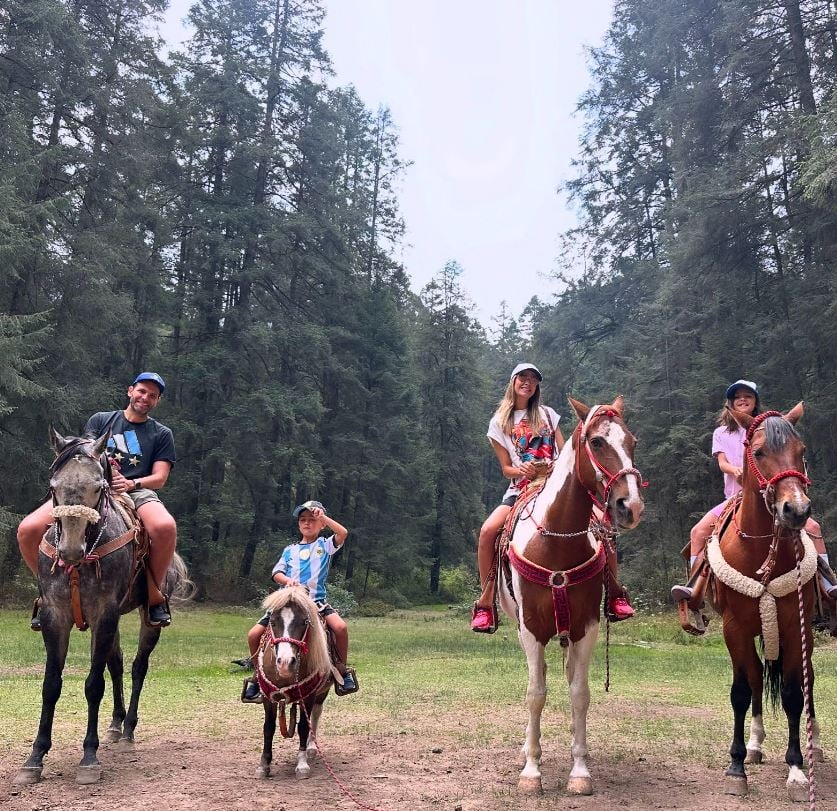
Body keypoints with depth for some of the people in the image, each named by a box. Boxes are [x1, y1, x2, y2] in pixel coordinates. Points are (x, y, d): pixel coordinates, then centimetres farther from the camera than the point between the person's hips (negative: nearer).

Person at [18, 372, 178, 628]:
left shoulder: (162, 434, 18)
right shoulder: (100, 420, 23)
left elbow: (159, 478, 8)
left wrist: (131, 483, -14)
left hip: (136, 492, -2)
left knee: (165, 527, -37)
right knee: (28, 530, -21)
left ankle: (155, 595, -13)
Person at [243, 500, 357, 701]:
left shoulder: (324, 545, 10)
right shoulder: (290, 551, 17)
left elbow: (343, 533, -10)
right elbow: (276, 573, 5)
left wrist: (323, 516, -8)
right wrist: (287, 580, -17)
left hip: (316, 600, -3)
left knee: (340, 627, -28)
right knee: (254, 634, -9)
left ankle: (342, 670, -7)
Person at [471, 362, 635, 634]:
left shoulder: (547, 414, 15)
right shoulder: (499, 423, 9)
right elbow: (506, 468, 6)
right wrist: (522, 470, -17)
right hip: (521, 488, -1)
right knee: (488, 531, -27)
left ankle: (615, 594, -2)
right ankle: (485, 603, -13)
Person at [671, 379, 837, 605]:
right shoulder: (721, 433, 11)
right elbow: (722, 462, -2)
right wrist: (735, 470, -26)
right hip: (735, 497, 0)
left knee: (812, 526, -18)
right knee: (699, 531, -21)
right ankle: (694, 588, -20)